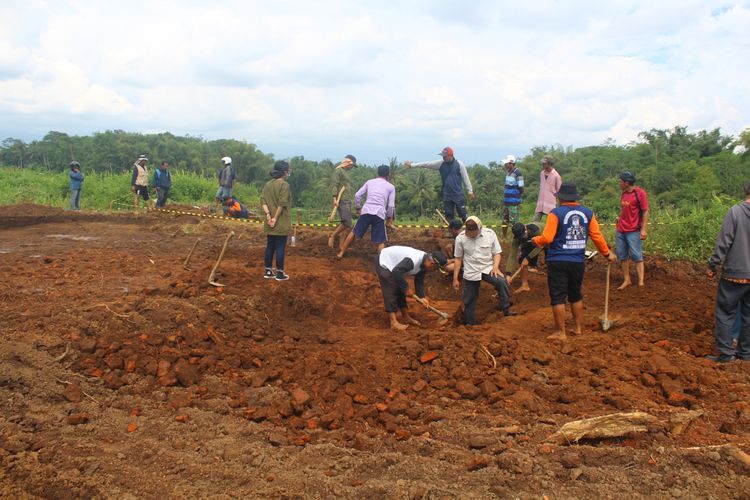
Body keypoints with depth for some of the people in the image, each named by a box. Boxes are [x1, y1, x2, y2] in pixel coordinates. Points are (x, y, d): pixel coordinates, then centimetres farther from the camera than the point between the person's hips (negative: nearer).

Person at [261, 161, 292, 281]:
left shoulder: (268, 184, 8)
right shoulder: (284, 185, -13)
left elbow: (263, 201, 0)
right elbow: (282, 204, -20)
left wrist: (268, 215, -7)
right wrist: (275, 218, -14)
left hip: (270, 223, 7)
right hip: (281, 223, -7)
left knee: (270, 246, 13)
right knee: (280, 248, 0)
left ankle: (268, 271, 19)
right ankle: (280, 274, 5)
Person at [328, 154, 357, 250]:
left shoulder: (345, 172, 24)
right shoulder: (338, 170, -3)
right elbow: (334, 184, -13)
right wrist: (334, 198, -23)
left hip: (347, 201, 9)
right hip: (342, 201, -9)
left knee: (347, 224, 5)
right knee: (347, 223, -17)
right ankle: (332, 236, -4)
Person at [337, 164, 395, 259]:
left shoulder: (369, 182, 17)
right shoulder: (391, 187, 12)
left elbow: (357, 195, 12)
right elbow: (391, 205, 7)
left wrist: (358, 208, 23)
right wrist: (389, 219, 18)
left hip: (366, 211, 2)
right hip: (379, 214, -2)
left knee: (354, 232, 18)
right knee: (381, 241, 4)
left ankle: (341, 253, 22)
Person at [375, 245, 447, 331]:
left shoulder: (424, 262, -6)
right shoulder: (413, 261, -36)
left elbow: (419, 281, 3)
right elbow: (396, 272, -37)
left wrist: (421, 296, -6)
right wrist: (405, 288, -25)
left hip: (393, 265, 9)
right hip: (383, 263, -9)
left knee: (400, 291, 12)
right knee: (390, 292, -11)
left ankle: (406, 317, 22)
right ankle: (394, 323, -11)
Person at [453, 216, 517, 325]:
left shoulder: (490, 234, -9)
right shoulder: (460, 238, -9)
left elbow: (496, 253, 0)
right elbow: (458, 259, 2)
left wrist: (495, 267, -19)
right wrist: (455, 279, 5)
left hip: (488, 269, -1)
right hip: (471, 273, 1)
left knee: (502, 281, -30)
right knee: (469, 302, 7)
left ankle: (505, 309, -18)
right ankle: (470, 325, 26)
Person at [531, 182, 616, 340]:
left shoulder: (556, 213, -11)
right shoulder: (588, 213, 3)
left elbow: (546, 238, -16)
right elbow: (597, 236, 5)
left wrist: (536, 240, 5)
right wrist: (607, 253, 18)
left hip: (558, 262, -5)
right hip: (578, 262, 5)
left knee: (558, 297, 2)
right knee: (576, 295, 21)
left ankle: (561, 333, 5)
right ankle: (578, 328, 28)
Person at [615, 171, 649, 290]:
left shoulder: (640, 193, -9)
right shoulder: (623, 193, 11)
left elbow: (645, 212, -11)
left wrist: (643, 229, -16)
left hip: (633, 231, -7)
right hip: (620, 231, 7)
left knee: (636, 256, -7)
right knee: (622, 256, 9)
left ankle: (641, 282, -5)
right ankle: (626, 280, 17)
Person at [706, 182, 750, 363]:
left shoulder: (735, 211, -13)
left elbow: (724, 242, -14)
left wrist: (712, 265, -4)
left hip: (735, 273, -4)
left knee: (725, 313, 6)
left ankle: (725, 353, 7)